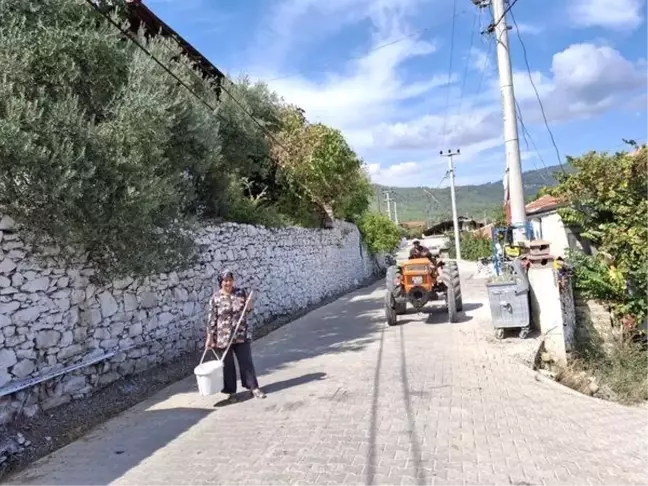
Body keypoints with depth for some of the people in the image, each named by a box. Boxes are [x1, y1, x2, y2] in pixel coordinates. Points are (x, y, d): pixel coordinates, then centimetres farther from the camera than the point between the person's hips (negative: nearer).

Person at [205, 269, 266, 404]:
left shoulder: (241, 292, -1)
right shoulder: (215, 298, -7)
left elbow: (248, 310, 9)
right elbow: (212, 319, -6)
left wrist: (249, 306, -14)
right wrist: (210, 337, -8)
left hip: (241, 334, 2)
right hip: (223, 337, -1)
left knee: (246, 361, 7)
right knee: (227, 365, 9)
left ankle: (254, 388, 20)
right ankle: (231, 392, 23)